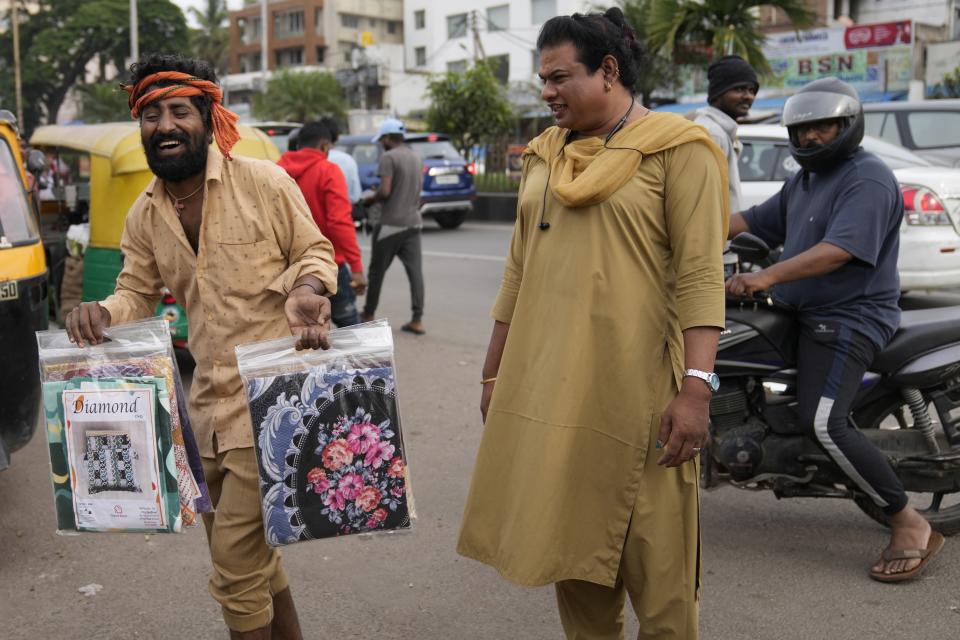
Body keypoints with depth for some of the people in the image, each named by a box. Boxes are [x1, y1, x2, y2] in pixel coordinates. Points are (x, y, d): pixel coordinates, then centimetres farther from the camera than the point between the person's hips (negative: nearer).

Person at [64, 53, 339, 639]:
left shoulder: (264, 182, -8)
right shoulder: (144, 217, 9)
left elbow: (315, 251, 0)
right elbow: (137, 293, 17)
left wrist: (307, 289, -22)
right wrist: (102, 313, -5)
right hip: (208, 403, 7)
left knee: (234, 559, -4)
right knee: (250, 553, 20)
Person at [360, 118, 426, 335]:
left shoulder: (389, 157, -10)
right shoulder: (416, 157, 14)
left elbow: (385, 191, -17)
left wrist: (371, 198, 1)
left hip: (391, 223, -6)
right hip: (413, 221, 6)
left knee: (377, 270, 7)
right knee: (415, 271, 0)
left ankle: (368, 315, 18)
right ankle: (417, 320, -4)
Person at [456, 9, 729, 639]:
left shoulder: (677, 149, -4)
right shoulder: (544, 155, 15)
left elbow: (700, 275, -12)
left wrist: (696, 387, -20)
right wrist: (494, 373, 18)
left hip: (635, 390, -6)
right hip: (546, 387, 6)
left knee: (653, 562, 1)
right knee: (571, 543, 13)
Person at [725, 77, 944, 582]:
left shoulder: (868, 179, -14)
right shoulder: (805, 181, 18)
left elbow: (838, 250, -28)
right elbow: (755, 221, 19)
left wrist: (767, 277, -38)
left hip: (848, 319, -10)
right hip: (803, 314, 10)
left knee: (825, 424, -24)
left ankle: (910, 524, -12)